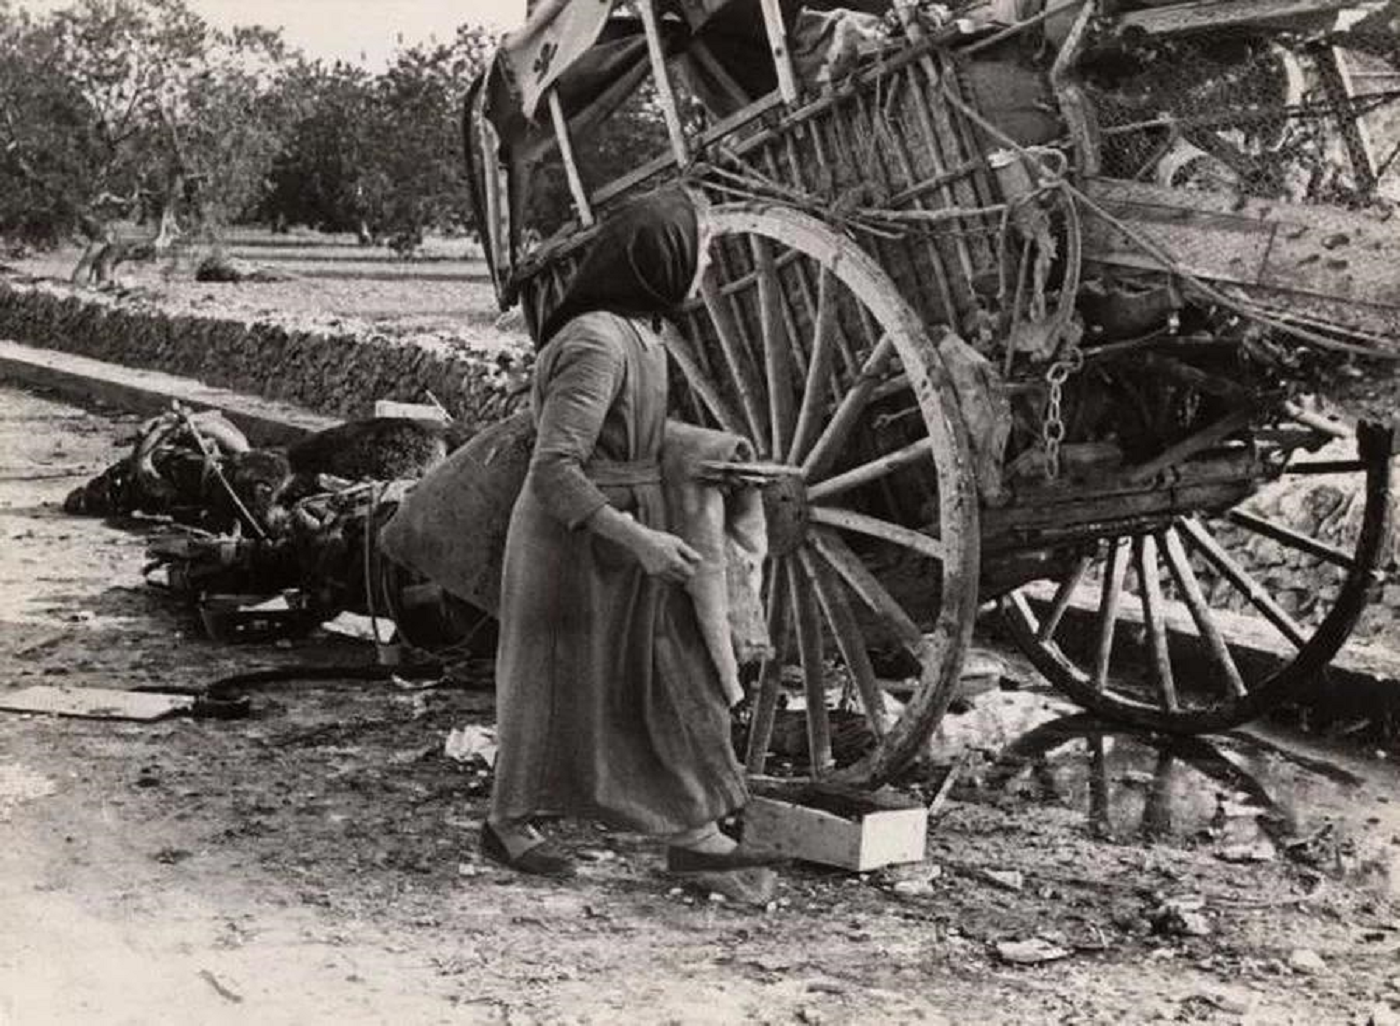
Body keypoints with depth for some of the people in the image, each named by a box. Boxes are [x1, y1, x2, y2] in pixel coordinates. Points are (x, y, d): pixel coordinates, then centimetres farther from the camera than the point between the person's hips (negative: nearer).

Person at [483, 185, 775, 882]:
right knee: (559, 688, 7)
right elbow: (553, 473, -27)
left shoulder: (639, 331, 4)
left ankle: (692, 833, 16)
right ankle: (508, 824, 27)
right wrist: (636, 538, -28)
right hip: (574, 539, -9)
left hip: (630, 530, 9)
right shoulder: (598, 344, -25)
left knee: (674, 677, 9)